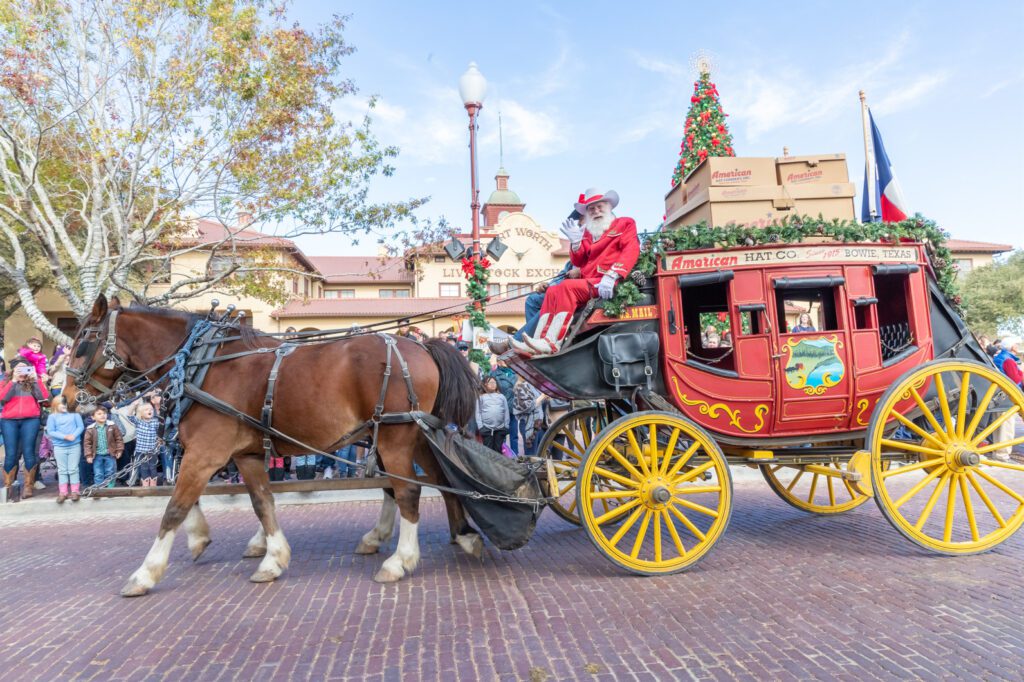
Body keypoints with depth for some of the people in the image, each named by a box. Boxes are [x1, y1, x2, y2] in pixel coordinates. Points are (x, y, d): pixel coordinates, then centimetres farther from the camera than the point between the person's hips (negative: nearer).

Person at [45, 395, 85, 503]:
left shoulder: (75, 414, 6)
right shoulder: (52, 417, 3)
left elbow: (81, 427, 1)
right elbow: (50, 432, -4)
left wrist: (74, 435, -17)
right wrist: (64, 436, -16)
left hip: (75, 446, 0)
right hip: (59, 447, 0)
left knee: (73, 469, 3)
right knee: (62, 470, 5)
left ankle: (74, 491, 8)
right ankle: (63, 492, 10)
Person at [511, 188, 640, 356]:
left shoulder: (625, 224, 10)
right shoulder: (588, 233, 24)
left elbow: (631, 250, -8)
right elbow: (578, 262, 21)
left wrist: (611, 276, -23)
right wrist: (576, 242, 0)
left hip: (607, 284, -7)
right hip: (588, 283, 7)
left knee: (568, 286, -25)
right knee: (553, 291, -10)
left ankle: (552, 344, -33)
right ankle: (539, 342, -24)